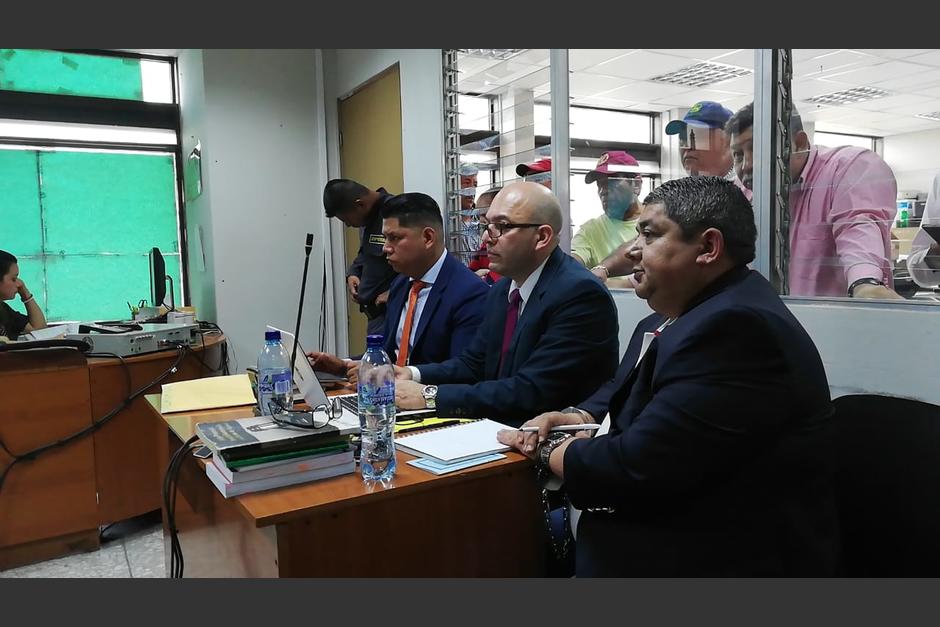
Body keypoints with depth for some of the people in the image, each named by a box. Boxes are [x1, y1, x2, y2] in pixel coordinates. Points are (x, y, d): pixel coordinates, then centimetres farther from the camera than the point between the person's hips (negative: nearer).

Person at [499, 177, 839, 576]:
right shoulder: (679, 317, 8)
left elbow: (634, 469, -26)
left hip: (715, 559, -8)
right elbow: (623, 390, 20)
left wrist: (548, 449, -8)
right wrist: (579, 417, -2)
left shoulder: (735, 327, -23)